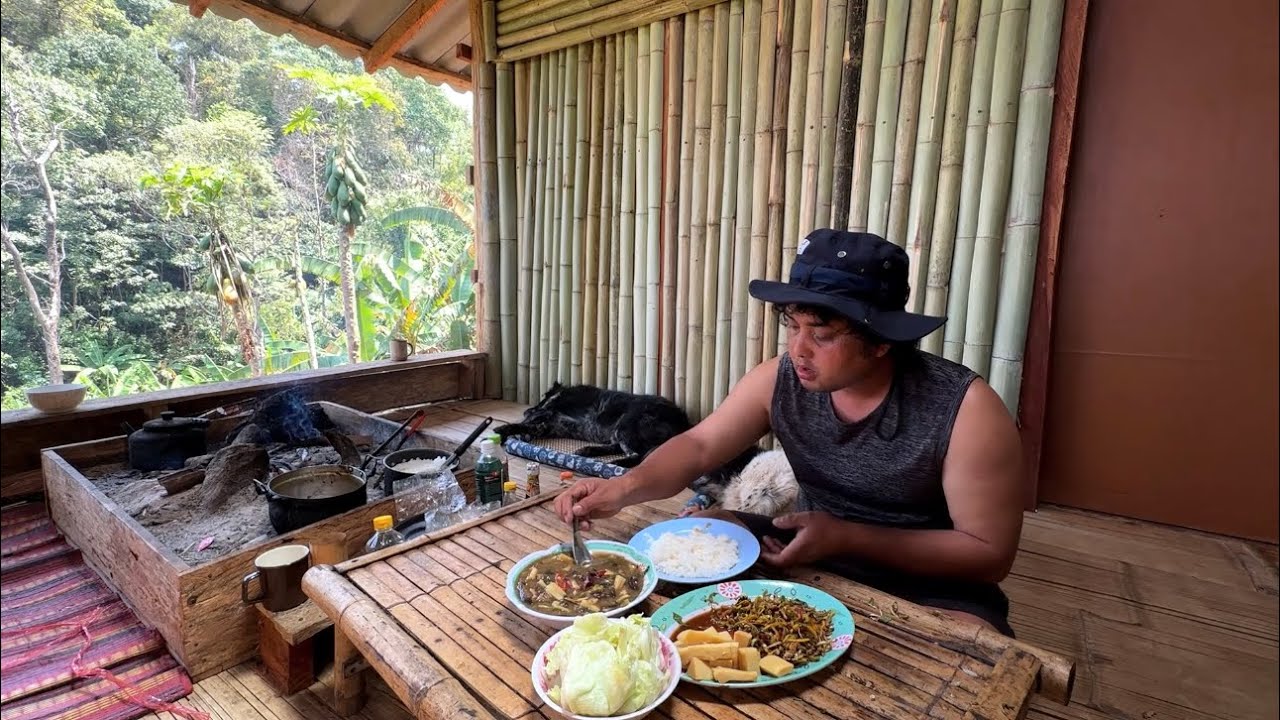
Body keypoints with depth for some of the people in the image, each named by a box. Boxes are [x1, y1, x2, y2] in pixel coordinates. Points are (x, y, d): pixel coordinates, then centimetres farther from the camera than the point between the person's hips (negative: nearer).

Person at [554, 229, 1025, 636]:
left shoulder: (965, 409, -23)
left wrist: (847, 537, -26)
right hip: (809, 565, 5)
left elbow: (990, 554, -17)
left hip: (929, 594, -4)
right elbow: (698, 447, -9)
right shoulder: (780, 380, -12)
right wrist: (625, 487, -29)